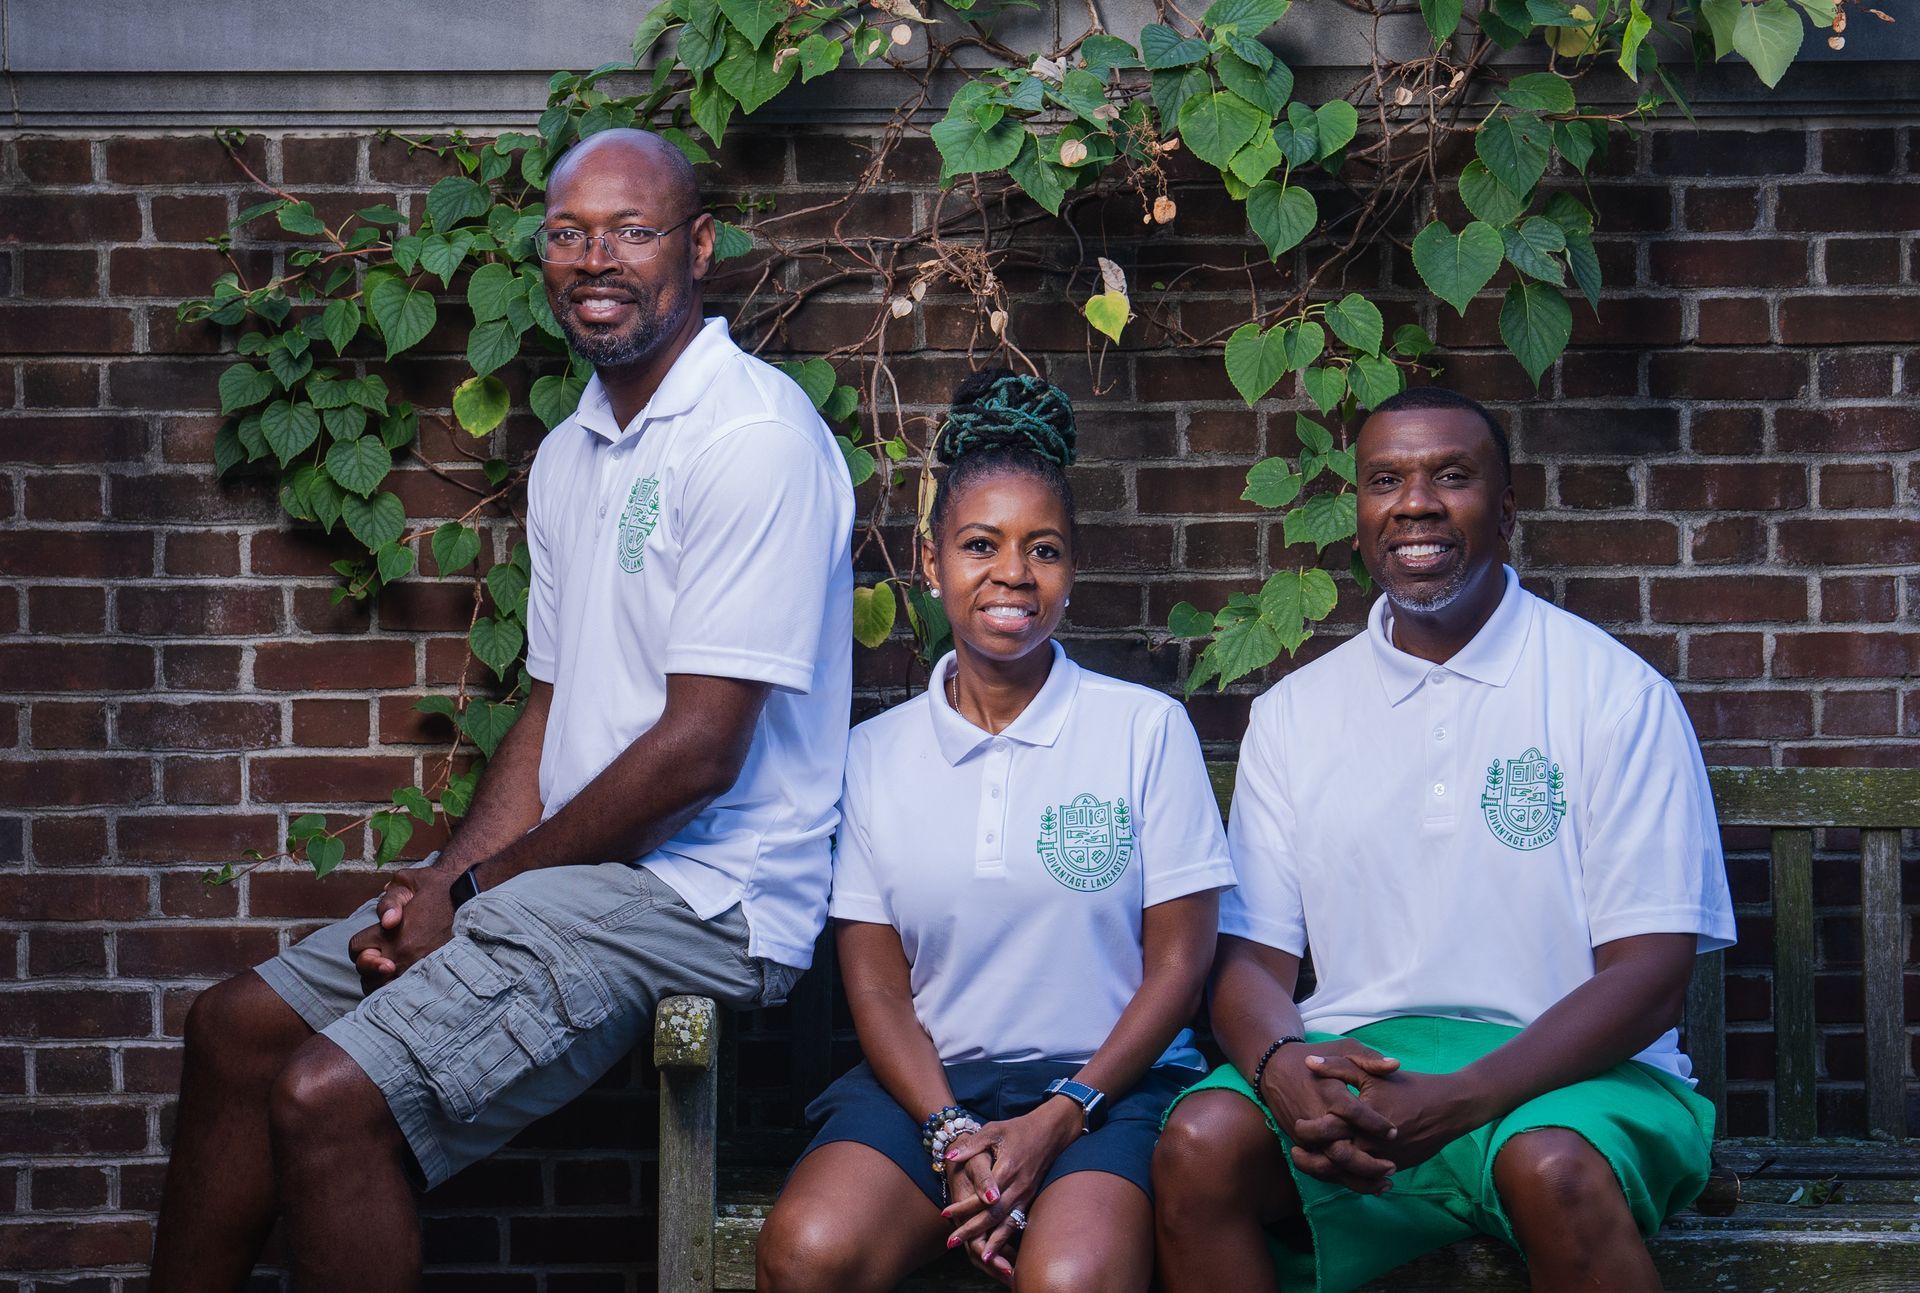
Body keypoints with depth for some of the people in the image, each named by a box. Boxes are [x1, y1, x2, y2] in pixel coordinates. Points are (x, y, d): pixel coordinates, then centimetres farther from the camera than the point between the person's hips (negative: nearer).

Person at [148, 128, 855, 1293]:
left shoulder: (754, 437, -16)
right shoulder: (572, 454, 15)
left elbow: (698, 751, -20)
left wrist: (477, 888, -11)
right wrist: (443, 883, -1)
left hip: (701, 899, -9)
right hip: (573, 875, 10)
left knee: (327, 1099, -20)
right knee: (238, 1026, 8)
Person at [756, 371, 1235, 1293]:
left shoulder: (1147, 729, 5)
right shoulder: (877, 754, 10)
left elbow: (1179, 962, 2)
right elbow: (875, 983, 7)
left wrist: (1055, 1122, -10)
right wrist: (952, 1135, -11)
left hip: (1102, 1082, -2)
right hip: (930, 1080, 2)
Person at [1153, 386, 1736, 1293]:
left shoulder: (1615, 692, 2)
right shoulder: (1291, 715, 13)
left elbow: (1652, 973, -5)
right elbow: (1251, 957, 9)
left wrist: (1459, 1100, -20)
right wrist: (1280, 1065, -17)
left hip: (1560, 1076, -3)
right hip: (1352, 1068, 3)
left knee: (1556, 1168, -37)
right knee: (1202, 1140, -28)